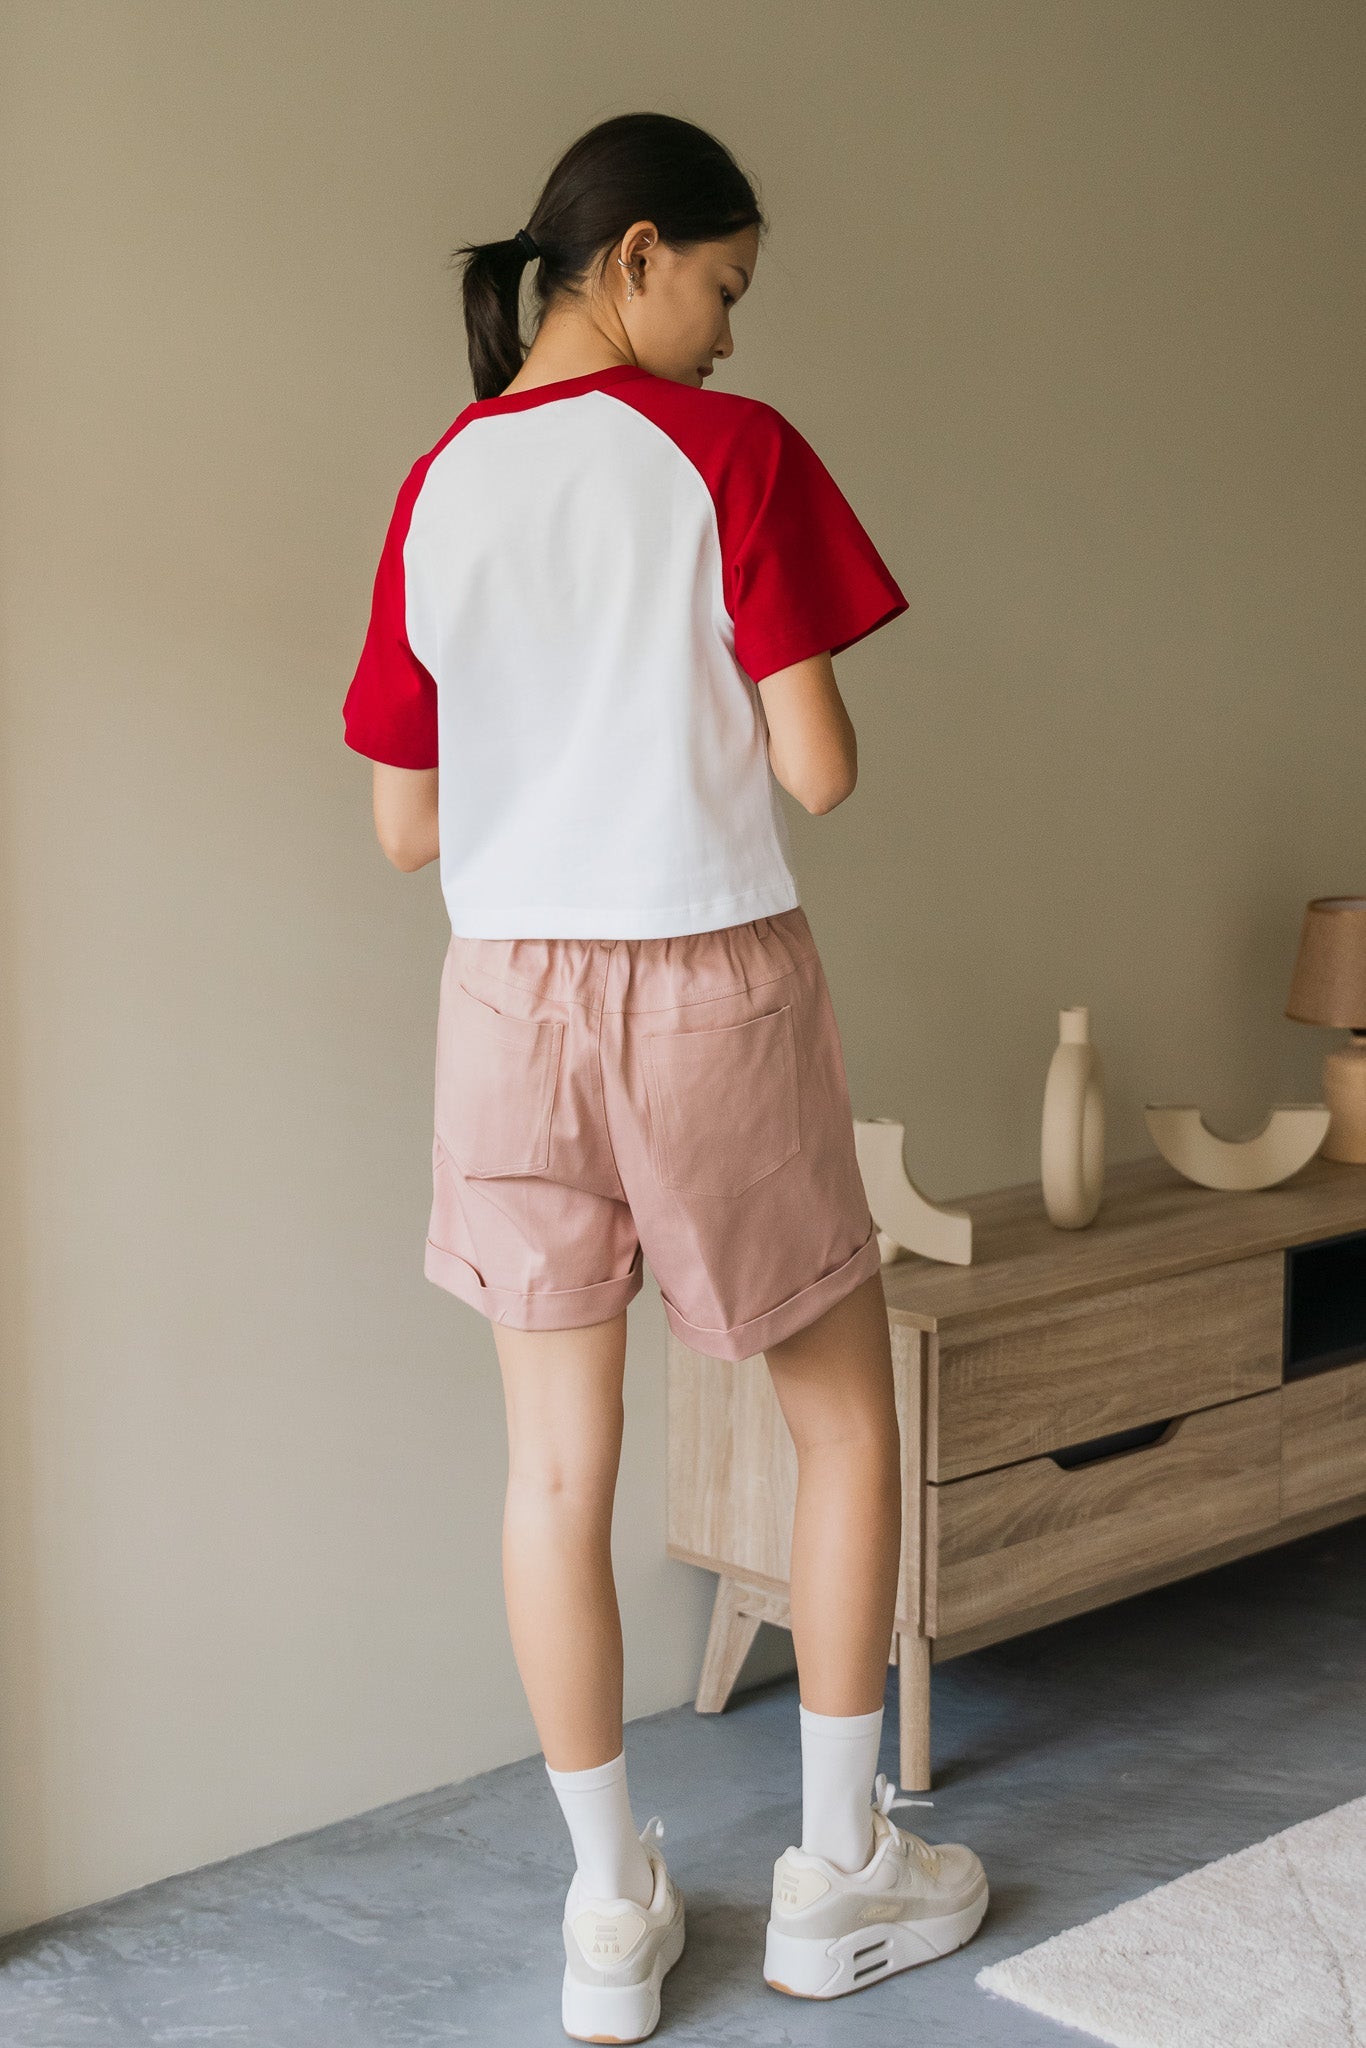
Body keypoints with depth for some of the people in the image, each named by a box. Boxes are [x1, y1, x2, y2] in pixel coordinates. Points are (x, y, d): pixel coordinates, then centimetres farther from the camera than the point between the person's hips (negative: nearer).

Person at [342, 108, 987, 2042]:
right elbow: (818, 771, -13)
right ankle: (839, 1878, 22)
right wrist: (729, 735, 8)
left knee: (561, 1461, 9)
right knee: (846, 1415, 14)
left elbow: (404, 826, 6)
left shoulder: (437, 490, 4)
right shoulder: (732, 451, -10)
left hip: (509, 996, 4)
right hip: (715, 990, -4)